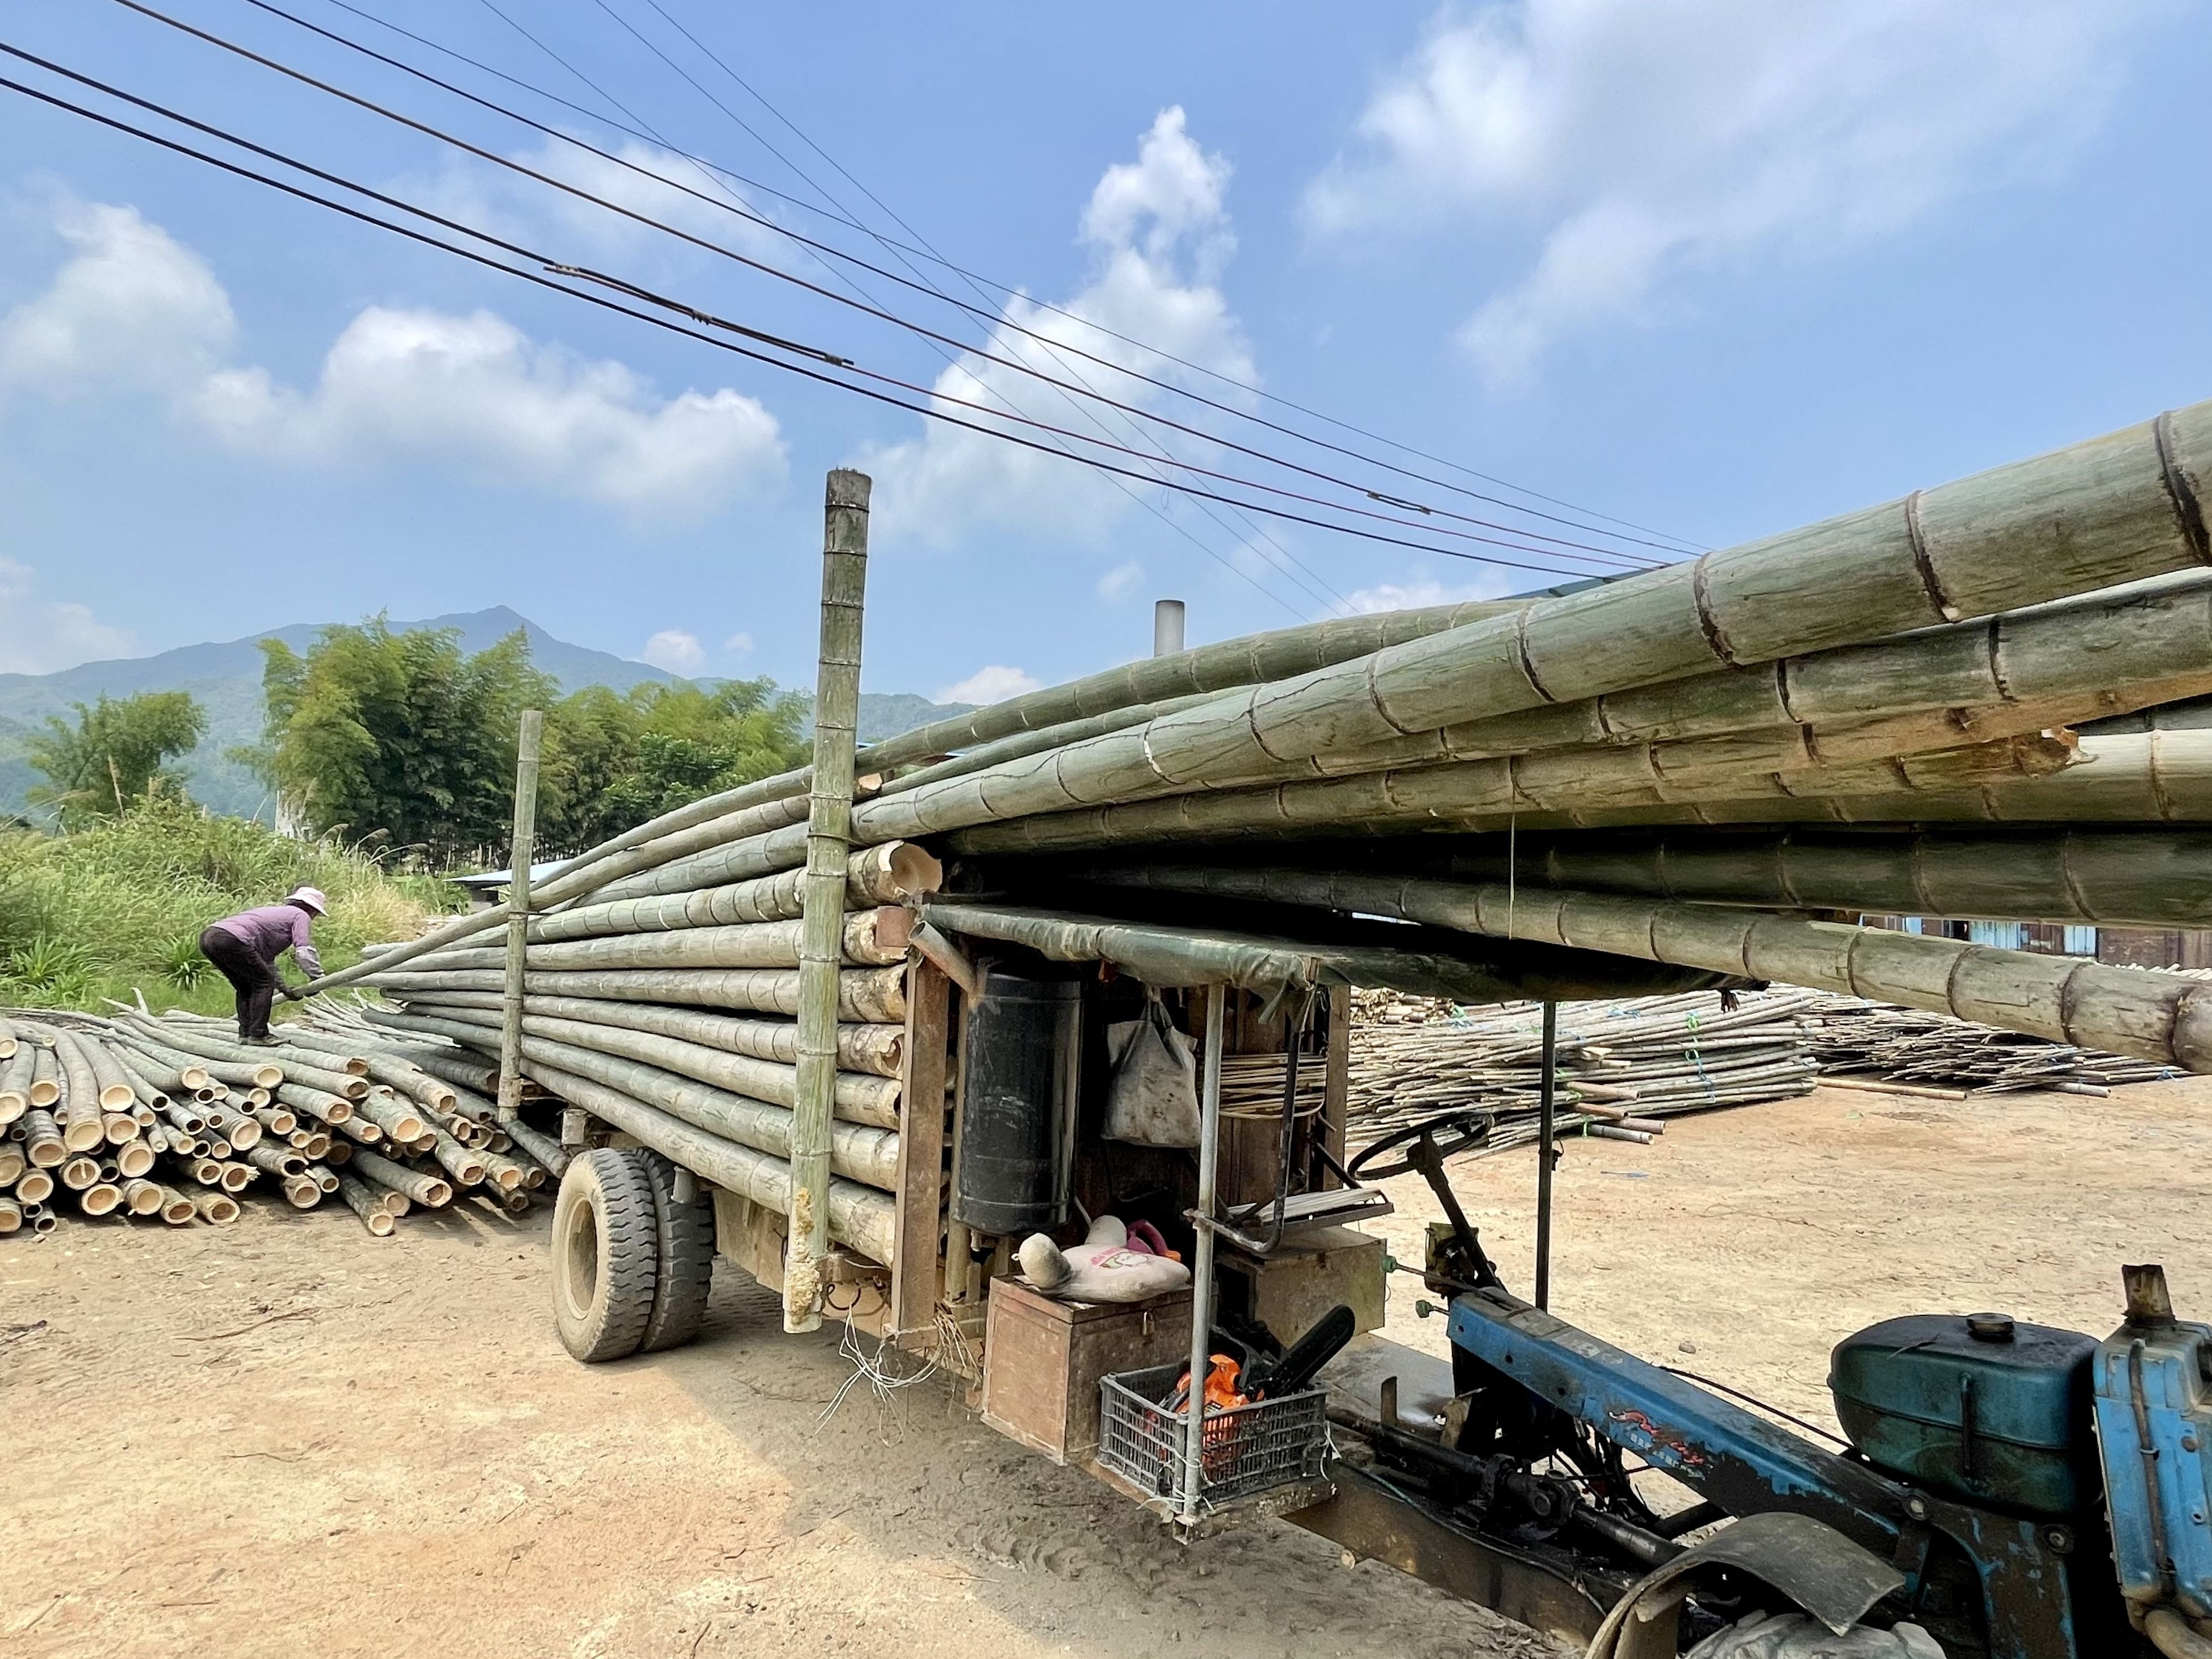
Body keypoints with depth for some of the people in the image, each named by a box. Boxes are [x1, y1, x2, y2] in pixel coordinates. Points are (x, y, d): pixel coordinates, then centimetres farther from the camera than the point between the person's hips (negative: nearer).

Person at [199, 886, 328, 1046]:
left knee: (246, 988, 21)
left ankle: (245, 1033, 20)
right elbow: (304, 952, -5)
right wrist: (317, 976, 5)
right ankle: (258, 1036, 0)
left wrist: (283, 988, 45)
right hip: (231, 939, -10)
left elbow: (267, 959, 42)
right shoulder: (301, 915, 10)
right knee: (264, 983, 0)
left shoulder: (276, 913, 36)